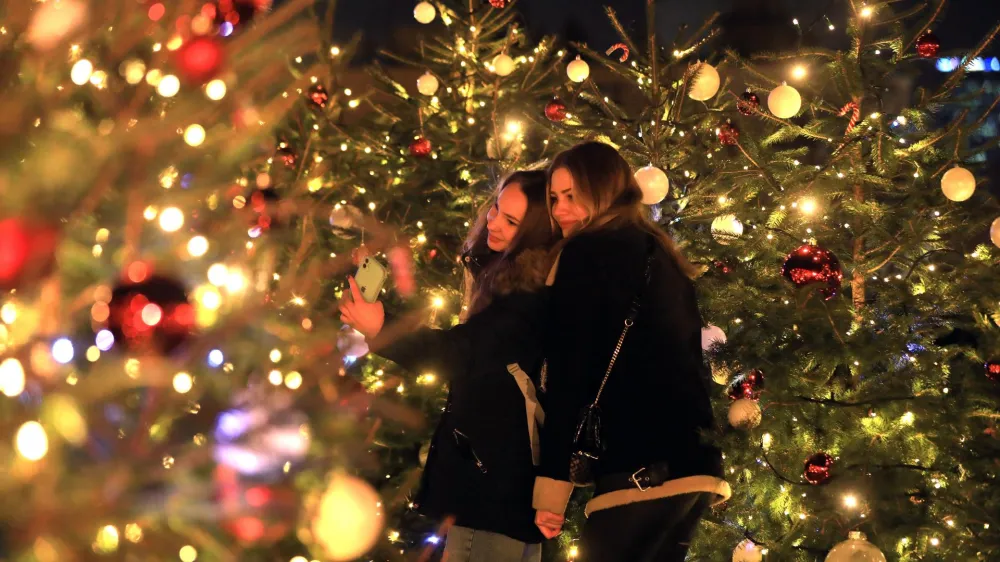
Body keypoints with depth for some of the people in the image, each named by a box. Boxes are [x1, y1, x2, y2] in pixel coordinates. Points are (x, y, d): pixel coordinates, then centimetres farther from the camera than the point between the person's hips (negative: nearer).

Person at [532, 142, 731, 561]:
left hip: (641, 467, -9)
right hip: (691, 460, 9)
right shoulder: (659, 256, 24)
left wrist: (551, 484, -10)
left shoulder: (588, 254, -2)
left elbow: (568, 373, -9)